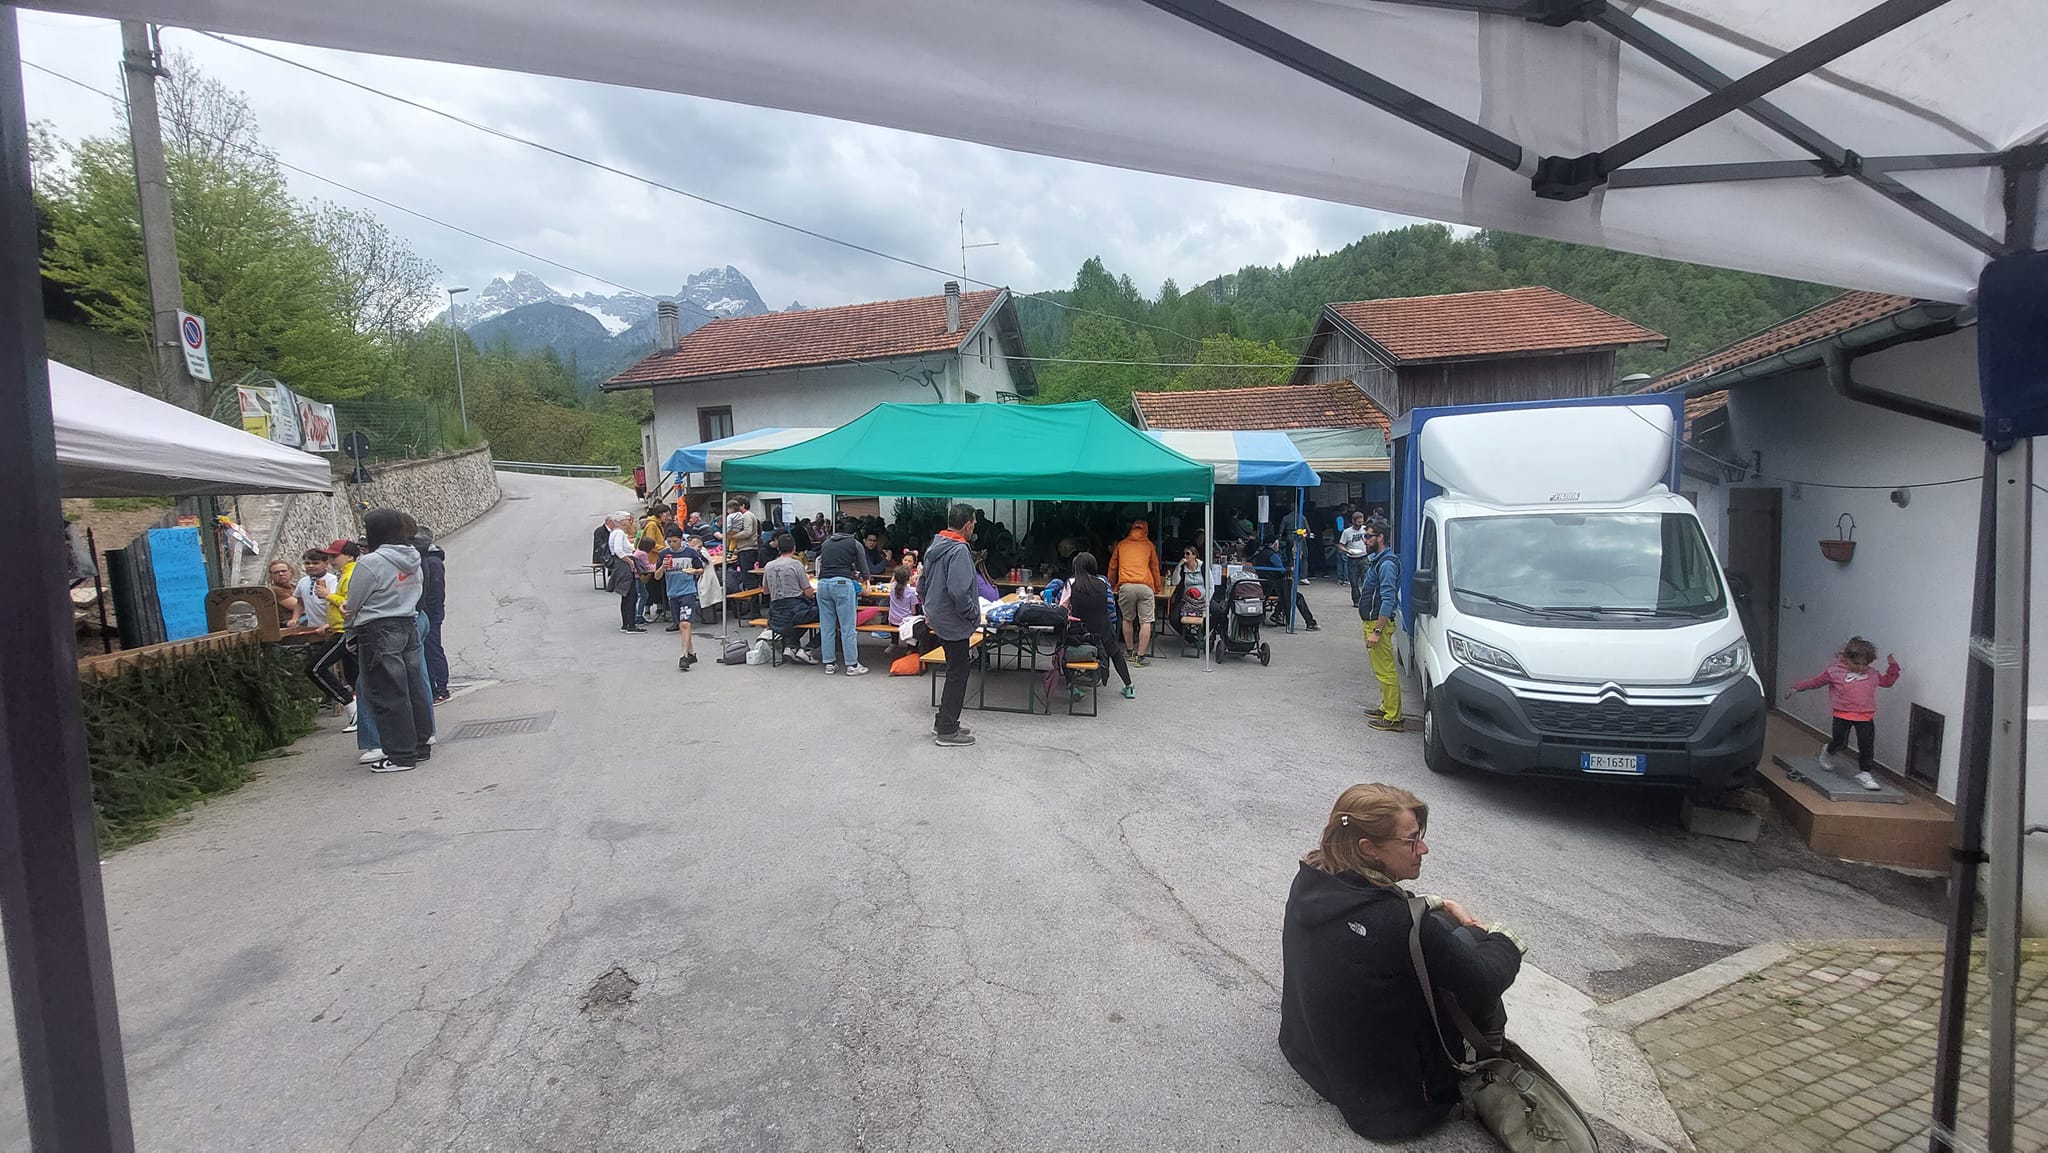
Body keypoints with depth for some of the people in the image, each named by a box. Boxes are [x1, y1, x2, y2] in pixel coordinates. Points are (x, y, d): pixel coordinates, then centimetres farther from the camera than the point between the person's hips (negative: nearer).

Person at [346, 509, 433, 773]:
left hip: (380, 633, -7)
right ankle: (420, 746, 20)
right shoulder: (413, 559, 6)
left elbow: (352, 604, -7)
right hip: (408, 626, 7)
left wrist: (354, 617, 14)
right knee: (414, 689, 12)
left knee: (388, 696, 0)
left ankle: (400, 755, 5)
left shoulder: (370, 563, -16)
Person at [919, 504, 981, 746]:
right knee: (958, 674, 1)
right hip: (954, 623, -9)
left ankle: (943, 721, 28)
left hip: (938, 618, 10)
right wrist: (974, 613, -16)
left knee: (954, 671, 20)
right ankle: (947, 731, 9)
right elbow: (960, 591, -30)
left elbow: (922, 583, 18)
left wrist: (928, 610, 25)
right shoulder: (959, 550, -21)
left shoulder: (934, 546, 9)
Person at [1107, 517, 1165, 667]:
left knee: (1127, 619, 17)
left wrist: (1111, 585, 40)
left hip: (1126, 587, 2)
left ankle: (1131, 652, 22)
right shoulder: (1148, 545, 15)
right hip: (1145, 587, -1)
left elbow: (1112, 567, 25)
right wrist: (1158, 588, 35)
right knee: (1145, 622, 1)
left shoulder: (1121, 545, 18)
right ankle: (1140, 656, -2)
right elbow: (1155, 567, 22)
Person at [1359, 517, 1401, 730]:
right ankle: (1386, 709, 28)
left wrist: (1376, 631, -25)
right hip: (1371, 621, 11)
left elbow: (1388, 600, -23)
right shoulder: (1376, 559, 15)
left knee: (1386, 671, -6)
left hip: (1379, 623, -11)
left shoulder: (1387, 564, -18)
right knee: (1381, 670, 18)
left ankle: (1393, 718, -2)